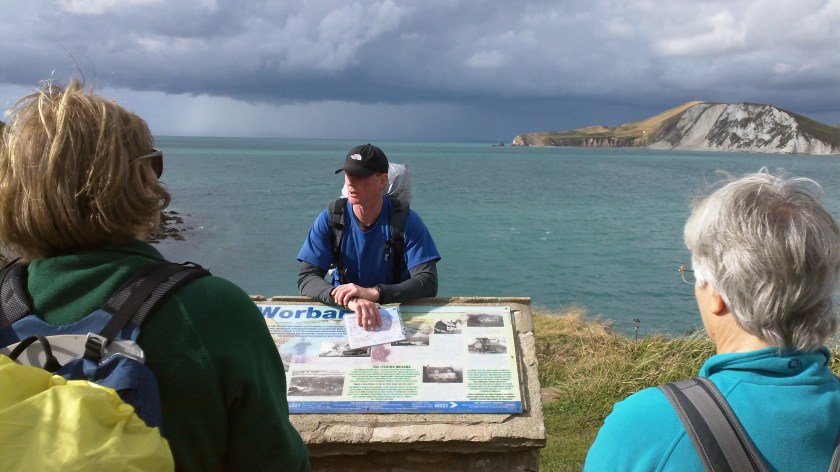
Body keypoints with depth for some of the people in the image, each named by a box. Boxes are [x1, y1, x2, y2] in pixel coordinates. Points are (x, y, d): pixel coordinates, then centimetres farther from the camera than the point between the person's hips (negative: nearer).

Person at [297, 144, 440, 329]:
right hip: (343, 314, 1)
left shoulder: (406, 221, -9)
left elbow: (428, 283, -16)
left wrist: (374, 293, -31)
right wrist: (350, 300, -32)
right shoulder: (328, 220, -5)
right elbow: (306, 278, -12)